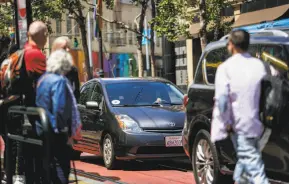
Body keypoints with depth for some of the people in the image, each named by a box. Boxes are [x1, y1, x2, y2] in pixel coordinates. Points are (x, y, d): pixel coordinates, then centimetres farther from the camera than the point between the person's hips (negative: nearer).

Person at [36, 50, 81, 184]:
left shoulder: (43, 79, 12)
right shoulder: (59, 80, -15)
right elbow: (60, 108, -21)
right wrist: (65, 130, -16)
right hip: (56, 132, -9)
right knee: (61, 167, -5)